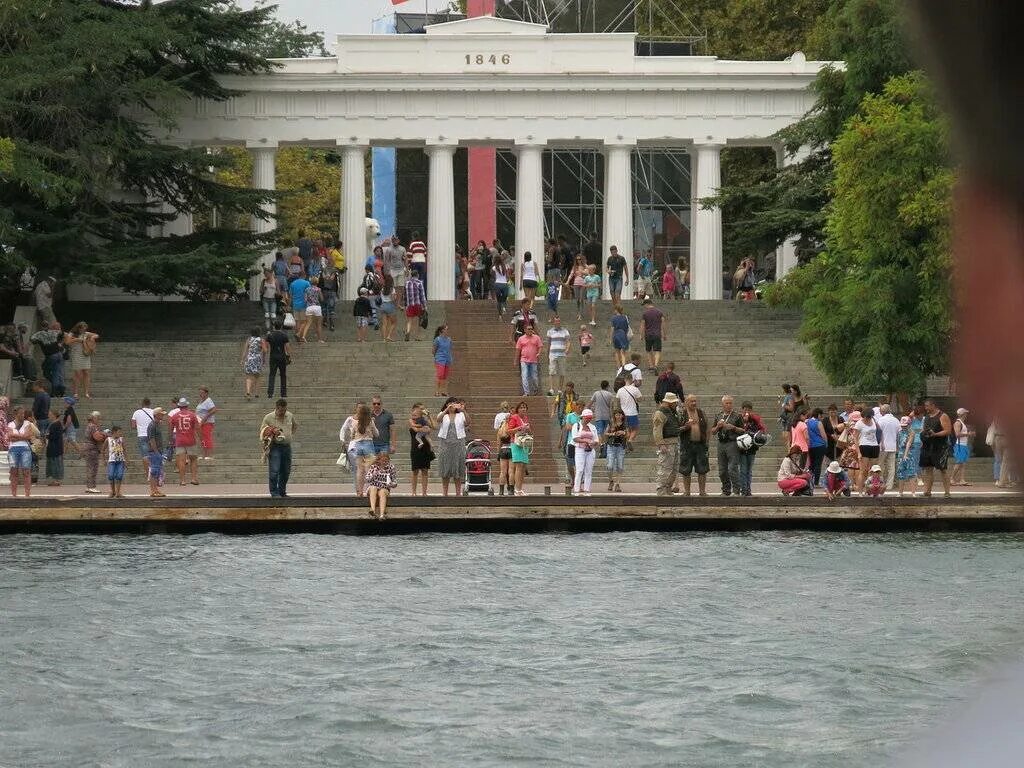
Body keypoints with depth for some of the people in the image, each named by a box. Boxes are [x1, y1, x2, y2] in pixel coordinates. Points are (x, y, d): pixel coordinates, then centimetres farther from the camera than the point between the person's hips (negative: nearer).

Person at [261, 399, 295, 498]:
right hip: (274, 447, -5)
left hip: (287, 446, 5)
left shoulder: (289, 416, 8)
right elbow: (262, 433, -1)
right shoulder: (268, 418, -6)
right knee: (274, 471, -12)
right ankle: (274, 493, -9)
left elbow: (295, 426, 28)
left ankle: (282, 492, 20)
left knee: (286, 471, 9)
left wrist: (291, 435, 14)